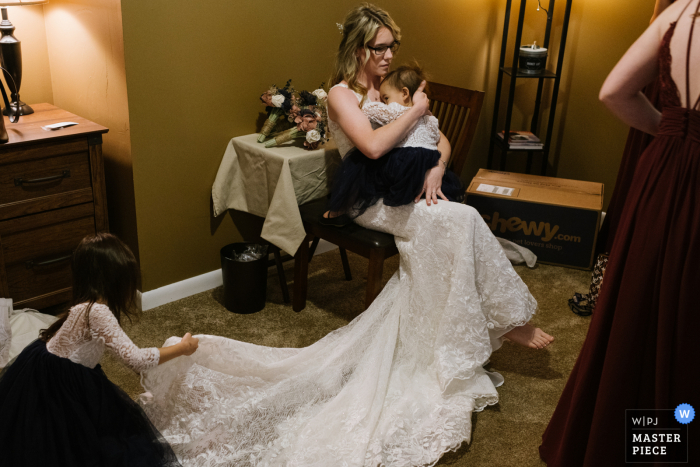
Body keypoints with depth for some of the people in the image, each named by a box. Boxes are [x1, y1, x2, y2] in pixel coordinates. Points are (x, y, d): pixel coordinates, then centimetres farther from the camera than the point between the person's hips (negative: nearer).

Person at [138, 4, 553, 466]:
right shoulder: (342, 94, -3)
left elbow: (439, 138, 15)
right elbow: (373, 145, -22)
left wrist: (435, 167, -6)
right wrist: (414, 111, -10)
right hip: (372, 201, -7)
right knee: (462, 220, -23)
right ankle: (509, 318, -9)